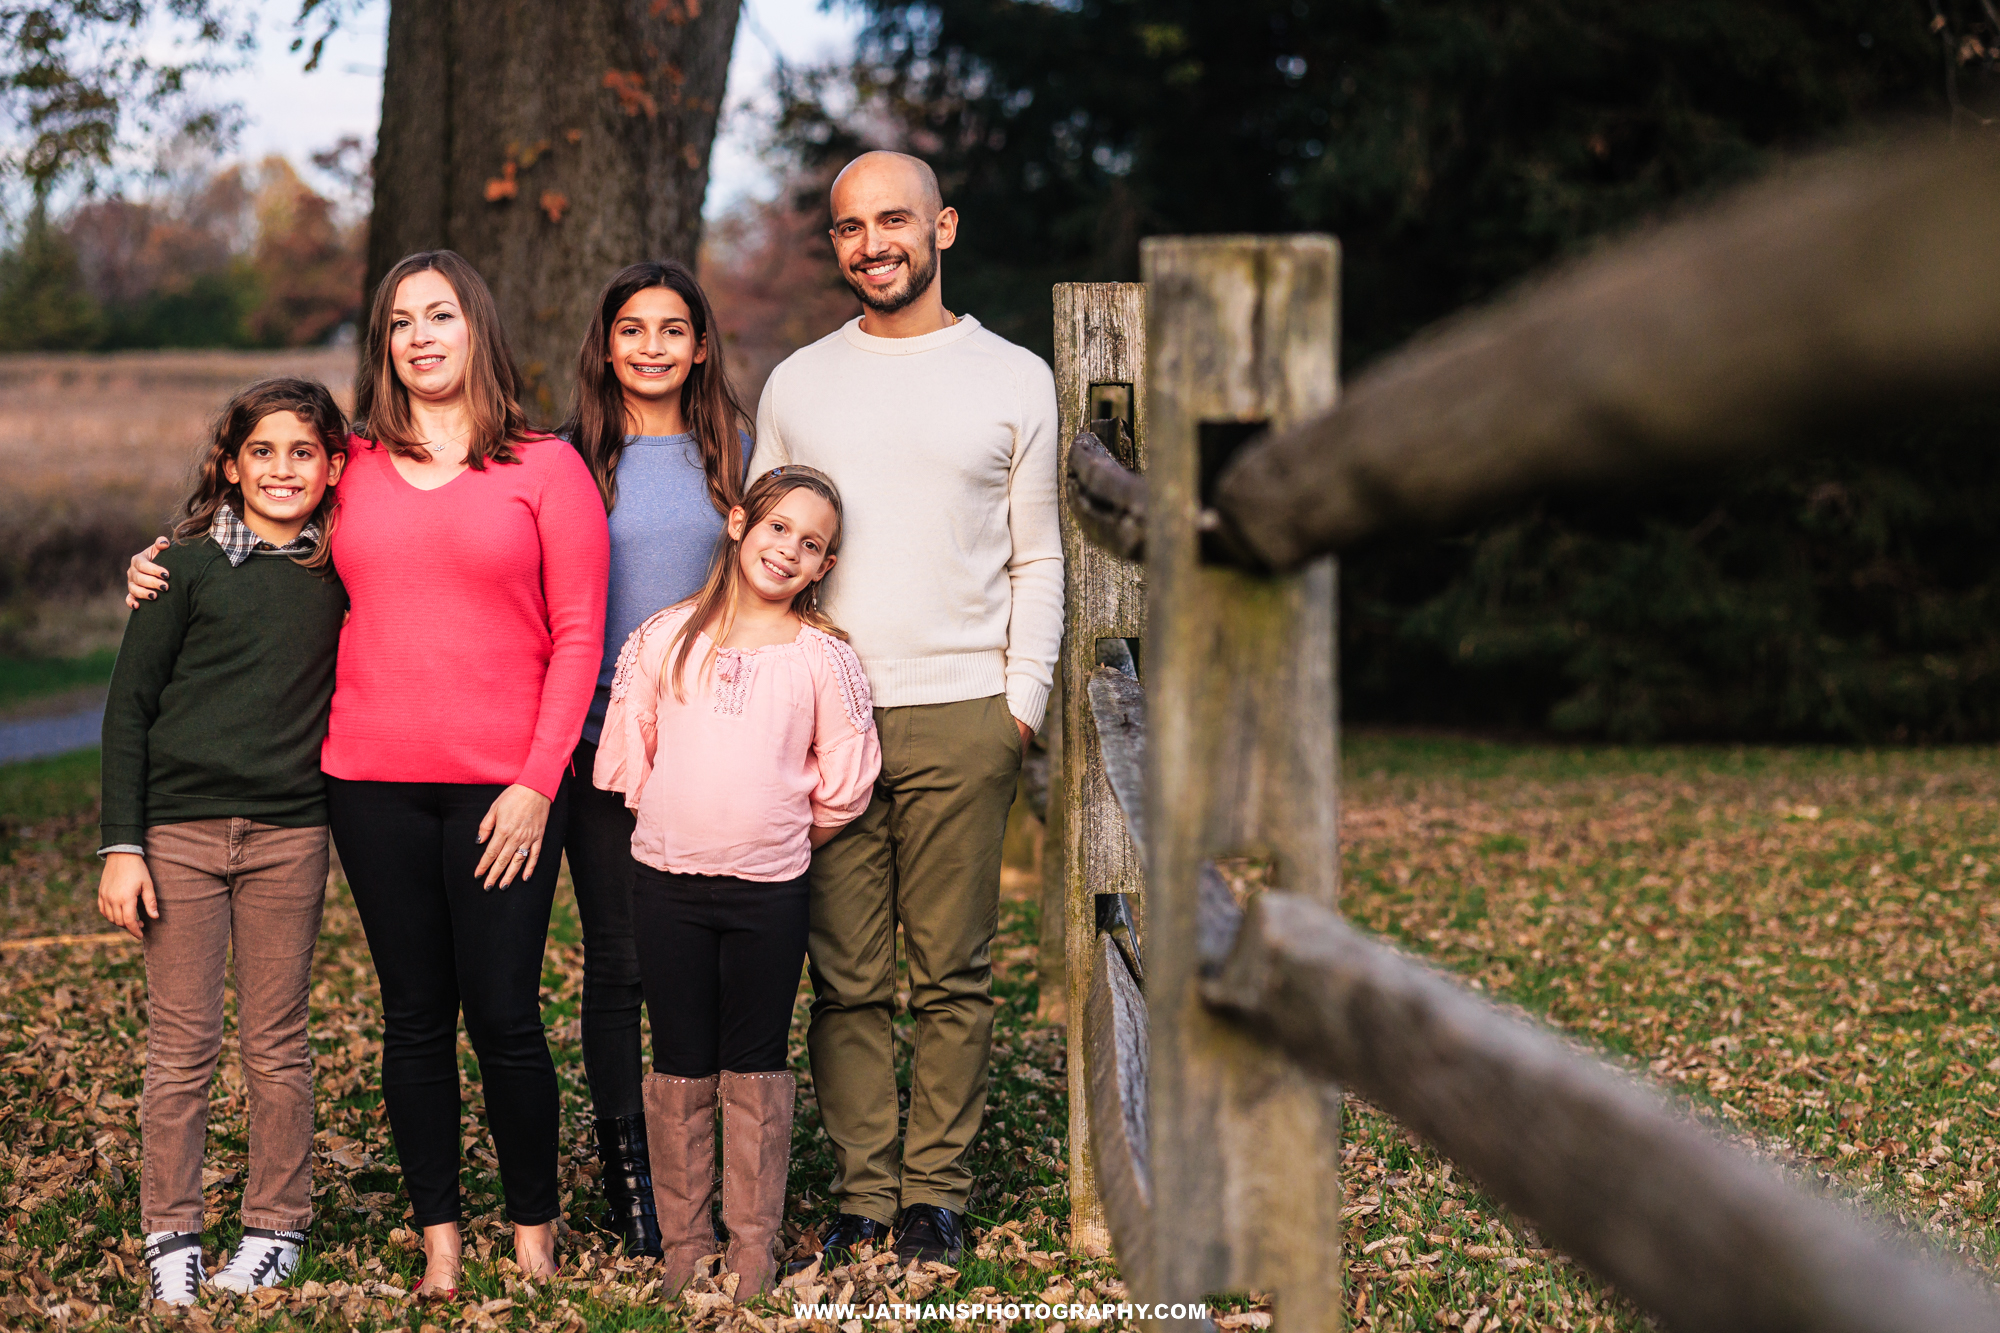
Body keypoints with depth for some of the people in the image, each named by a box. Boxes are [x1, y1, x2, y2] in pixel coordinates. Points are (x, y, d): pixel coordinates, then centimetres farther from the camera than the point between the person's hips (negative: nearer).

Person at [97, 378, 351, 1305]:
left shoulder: (341, 571, 6)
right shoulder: (186, 566, 0)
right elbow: (128, 708, 0)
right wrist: (121, 845, -5)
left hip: (289, 835, 2)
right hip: (180, 827, -2)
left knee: (277, 1046, 7)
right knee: (181, 1047, 2)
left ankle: (274, 1227, 19)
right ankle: (170, 1235, 12)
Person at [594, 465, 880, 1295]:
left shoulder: (823, 656, 0)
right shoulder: (664, 638, 3)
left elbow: (846, 781, 4)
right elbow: (623, 754, 7)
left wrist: (788, 834, 6)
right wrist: (676, 823, 6)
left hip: (769, 886, -1)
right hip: (667, 881, 1)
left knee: (755, 1069, 7)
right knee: (680, 1067, 8)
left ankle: (755, 1242, 16)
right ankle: (684, 1239, 18)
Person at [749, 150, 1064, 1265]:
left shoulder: (1014, 379, 8)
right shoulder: (796, 384, 13)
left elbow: (1037, 560, 9)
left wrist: (1024, 700, -1)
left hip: (964, 719, -1)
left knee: (954, 974, 1)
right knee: (847, 978, 2)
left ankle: (937, 1188, 10)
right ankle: (863, 1190, 10)